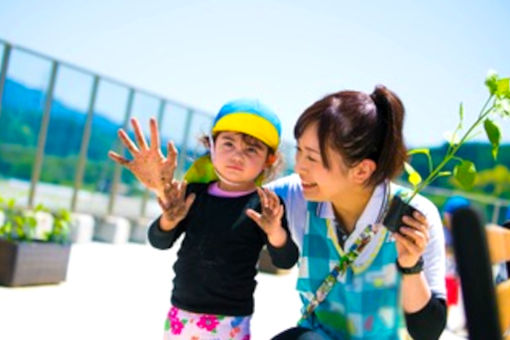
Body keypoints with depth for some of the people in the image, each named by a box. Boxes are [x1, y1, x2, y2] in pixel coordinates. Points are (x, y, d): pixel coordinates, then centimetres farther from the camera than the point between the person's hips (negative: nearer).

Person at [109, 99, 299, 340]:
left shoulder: (264, 205, -8)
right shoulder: (196, 192, 0)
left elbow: (286, 262, -9)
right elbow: (160, 242, 2)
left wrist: (276, 232, -29)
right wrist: (170, 219, -19)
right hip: (179, 314, 4)